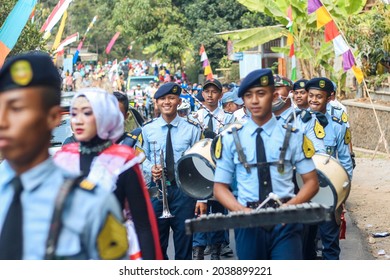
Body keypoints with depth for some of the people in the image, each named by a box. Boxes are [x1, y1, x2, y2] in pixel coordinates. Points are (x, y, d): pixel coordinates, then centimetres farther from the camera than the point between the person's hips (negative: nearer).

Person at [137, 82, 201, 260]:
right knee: (157, 240, 10)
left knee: (184, 241, 5)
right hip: (156, 190, 1)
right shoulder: (147, 129, 3)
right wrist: (151, 169, -13)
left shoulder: (192, 129, 0)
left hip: (183, 190, -1)